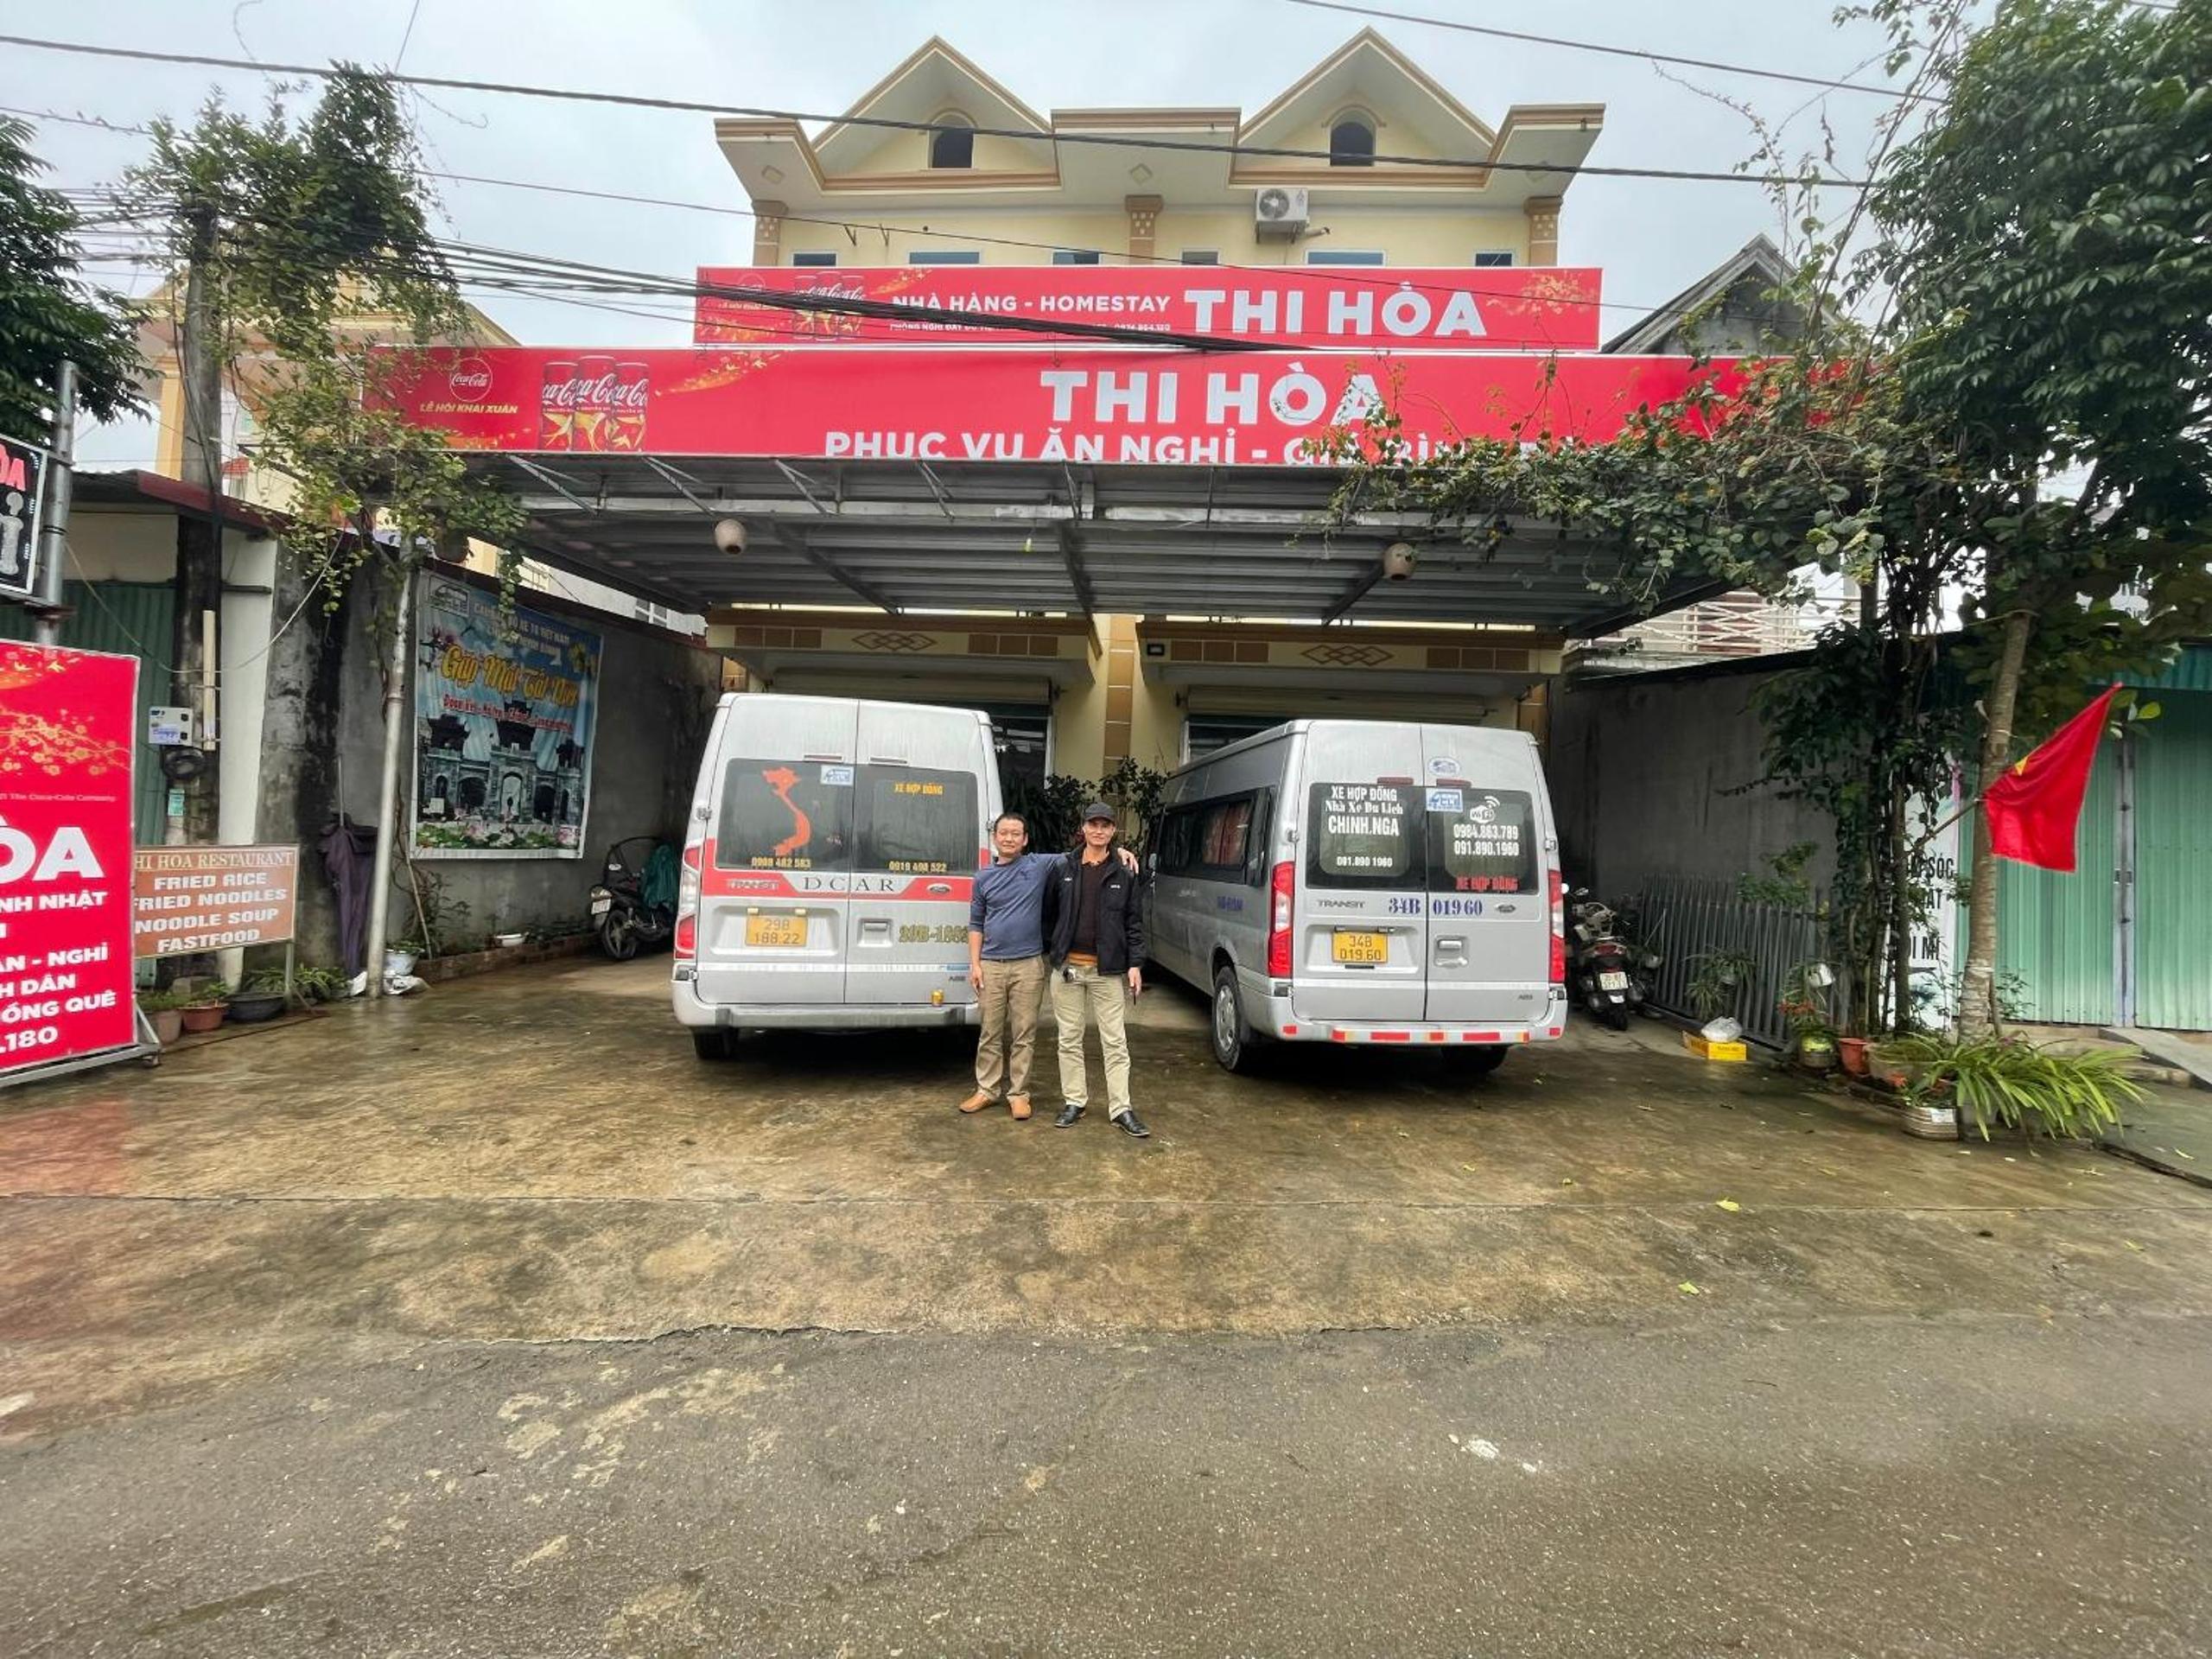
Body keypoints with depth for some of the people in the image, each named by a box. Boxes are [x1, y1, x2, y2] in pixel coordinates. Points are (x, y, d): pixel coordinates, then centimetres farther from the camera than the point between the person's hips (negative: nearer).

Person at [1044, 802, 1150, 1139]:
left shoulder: (1124, 873, 2)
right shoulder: (1064, 870, 5)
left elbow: (1134, 922, 3)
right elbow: (1049, 913, 12)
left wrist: (1134, 964, -3)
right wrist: (1049, 951, 7)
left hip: (1108, 970, -1)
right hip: (1067, 967, 2)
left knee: (1115, 1041, 2)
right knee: (1069, 1039, 9)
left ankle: (1121, 1108, 10)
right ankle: (1074, 1101, 21)